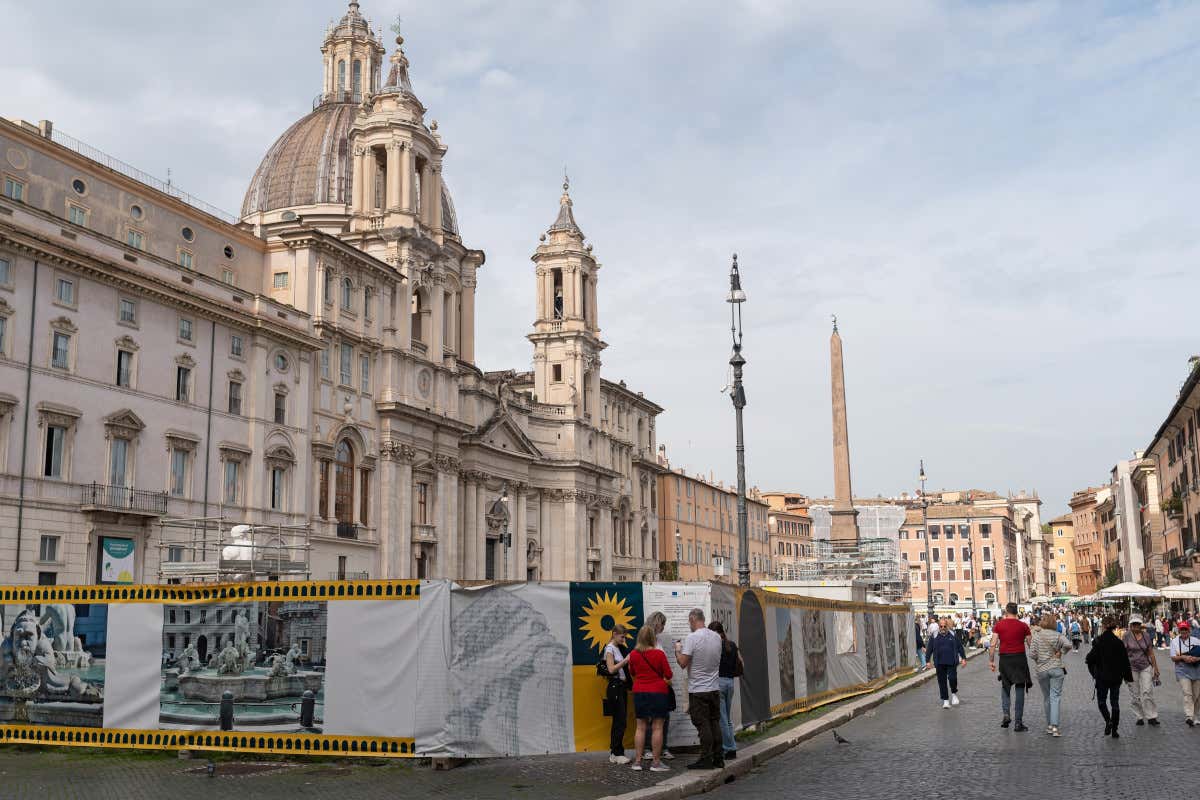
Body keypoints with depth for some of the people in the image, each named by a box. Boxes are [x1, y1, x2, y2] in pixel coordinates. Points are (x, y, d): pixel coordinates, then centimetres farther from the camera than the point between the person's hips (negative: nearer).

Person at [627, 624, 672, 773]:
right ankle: (656, 762, 2)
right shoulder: (659, 654, -12)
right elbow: (668, 675, -6)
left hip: (639, 693, 4)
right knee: (657, 728, 1)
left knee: (641, 727, 9)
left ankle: (637, 761, 10)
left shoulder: (633, 654, -1)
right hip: (659, 692, -4)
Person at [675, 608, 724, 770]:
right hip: (715, 688, 6)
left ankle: (706, 759, -1)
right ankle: (718, 759, 14)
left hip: (698, 690, -6)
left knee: (703, 725, -3)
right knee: (715, 723, 11)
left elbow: (683, 663, -18)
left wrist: (678, 649, 1)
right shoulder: (716, 637, 5)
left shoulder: (692, 638, -16)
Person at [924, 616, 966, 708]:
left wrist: (963, 658, 5)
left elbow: (960, 647, 10)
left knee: (952, 678, -11)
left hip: (951, 662, -1)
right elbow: (930, 649, 7)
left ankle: (954, 693, 18)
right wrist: (928, 661, 4)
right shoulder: (935, 636, 5)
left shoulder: (953, 635, 5)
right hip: (939, 663, 1)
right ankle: (945, 700, 12)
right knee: (942, 681, 2)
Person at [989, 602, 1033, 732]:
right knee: (1019, 690, 5)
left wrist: (991, 660, 1)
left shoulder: (998, 625, -1)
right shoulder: (1023, 626, -2)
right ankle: (1018, 722, 4)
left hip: (1004, 659, 1)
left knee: (1005, 687, 19)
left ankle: (1006, 715, 2)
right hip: (1020, 658, -1)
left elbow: (993, 644, -5)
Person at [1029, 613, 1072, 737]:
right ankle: (1054, 726, -15)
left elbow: (1032, 654, -9)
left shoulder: (1036, 635, -4)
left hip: (1041, 670, 1)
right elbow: (1068, 644, -19)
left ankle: (1049, 725, 20)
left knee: (1046, 698, 14)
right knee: (1055, 697, -3)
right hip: (1056, 668, -1)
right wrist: (1060, 653, -2)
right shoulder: (1057, 635, -2)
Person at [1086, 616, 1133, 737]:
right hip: (1116, 677, 3)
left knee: (1101, 700, 12)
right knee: (1115, 702, 11)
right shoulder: (1118, 642, -3)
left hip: (1102, 677, -3)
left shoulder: (1098, 641, -12)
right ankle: (1114, 730, 11)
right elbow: (1125, 660, 1)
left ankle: (1108, 721, -12)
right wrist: (1127, 676, 10)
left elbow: (1091, 659, -12)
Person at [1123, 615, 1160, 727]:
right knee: (1135, 694, 4)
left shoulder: (1146, 635, 3)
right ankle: (1140, 717, 14)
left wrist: (1155, 668, 12)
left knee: (1147, 692, -8)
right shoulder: (1126, 636, -4)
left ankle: (1151, 717, -3)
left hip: (1146, 666, 1)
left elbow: (1151, 653, 10)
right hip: (1131, 668, -1)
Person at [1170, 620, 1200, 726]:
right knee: (1187, 694, -16)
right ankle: (1189, 717, -23)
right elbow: (1173, 658, 1)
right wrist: (1183, 657, -17)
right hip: (1182, 671, -2)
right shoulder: (1174, 641, 5)